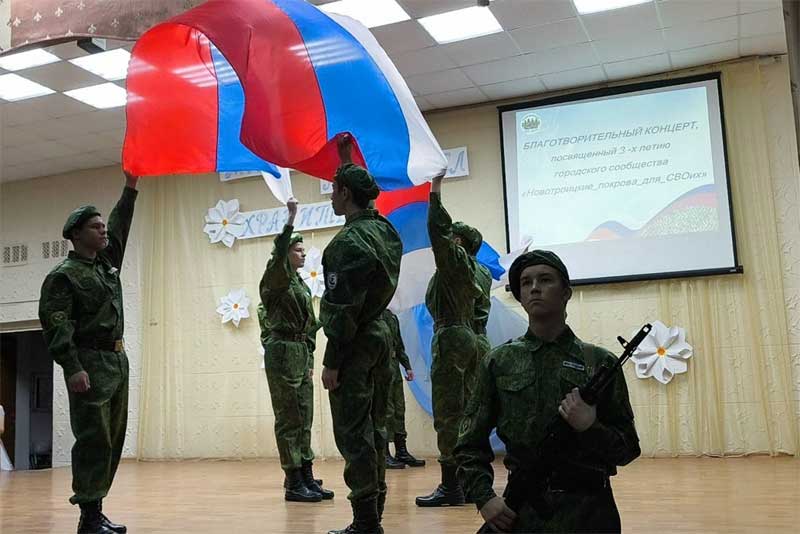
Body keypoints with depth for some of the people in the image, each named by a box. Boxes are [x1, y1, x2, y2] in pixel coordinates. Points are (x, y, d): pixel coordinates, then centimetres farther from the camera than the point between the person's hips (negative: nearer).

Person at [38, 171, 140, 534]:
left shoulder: (107, 262, 17)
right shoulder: (63, 275, -6)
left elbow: (120, 226, 27)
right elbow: (55, 324, -14)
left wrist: (130, 187, 21)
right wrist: (72, 367, -23)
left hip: (117, 360, 8)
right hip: (89, 363, -8)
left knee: (112, 439, 8)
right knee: (93, 440, -8)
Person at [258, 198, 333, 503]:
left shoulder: (301, 285, 18)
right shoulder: (277, 280, -4)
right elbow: (278, 253, -27)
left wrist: (309, 360, 17)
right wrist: (291, 219, -34)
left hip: (301, 352, 8)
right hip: (282, 351, -8)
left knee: (304, 419, 9)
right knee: (288, 419, -6)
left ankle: (307, 479, 14)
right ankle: (293, 484, -2)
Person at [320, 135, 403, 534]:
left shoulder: (349, 242, -17)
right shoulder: (384, 228, 8)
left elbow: (343, 308, -20)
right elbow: (363, 190, 31)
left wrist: (332, 362, -16)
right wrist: (348, 161, 41)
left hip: (356, 344, -9)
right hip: (380, 336, 9)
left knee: (353, 435, -4)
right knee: (373, 431, 13)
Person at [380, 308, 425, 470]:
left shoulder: (392, 316, 21)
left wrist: (407, 366, 18)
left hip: (394, 367, 8)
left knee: (399, 411, 8)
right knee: (386, 412, -7)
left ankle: (401, 452, 14)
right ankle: (384, 455, -1)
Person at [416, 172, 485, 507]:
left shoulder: (455, 258, -6)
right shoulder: (470, 268, 17)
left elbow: (437, 229, -13)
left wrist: (436, 188, -8)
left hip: (450, 336, -10)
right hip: (469, 337, 10)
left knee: (448, 413, -10)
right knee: (464, 410, 10)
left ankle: (451, 486, -9)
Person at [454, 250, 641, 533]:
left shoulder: (600, 362, 0)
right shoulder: (498, 362, 2)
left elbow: (628, 449, 3)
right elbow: (470, 444, 5)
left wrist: (590, 427, -15)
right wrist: (484, 498, -9)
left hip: (588, 509, 0)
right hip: (519, 509, 1)